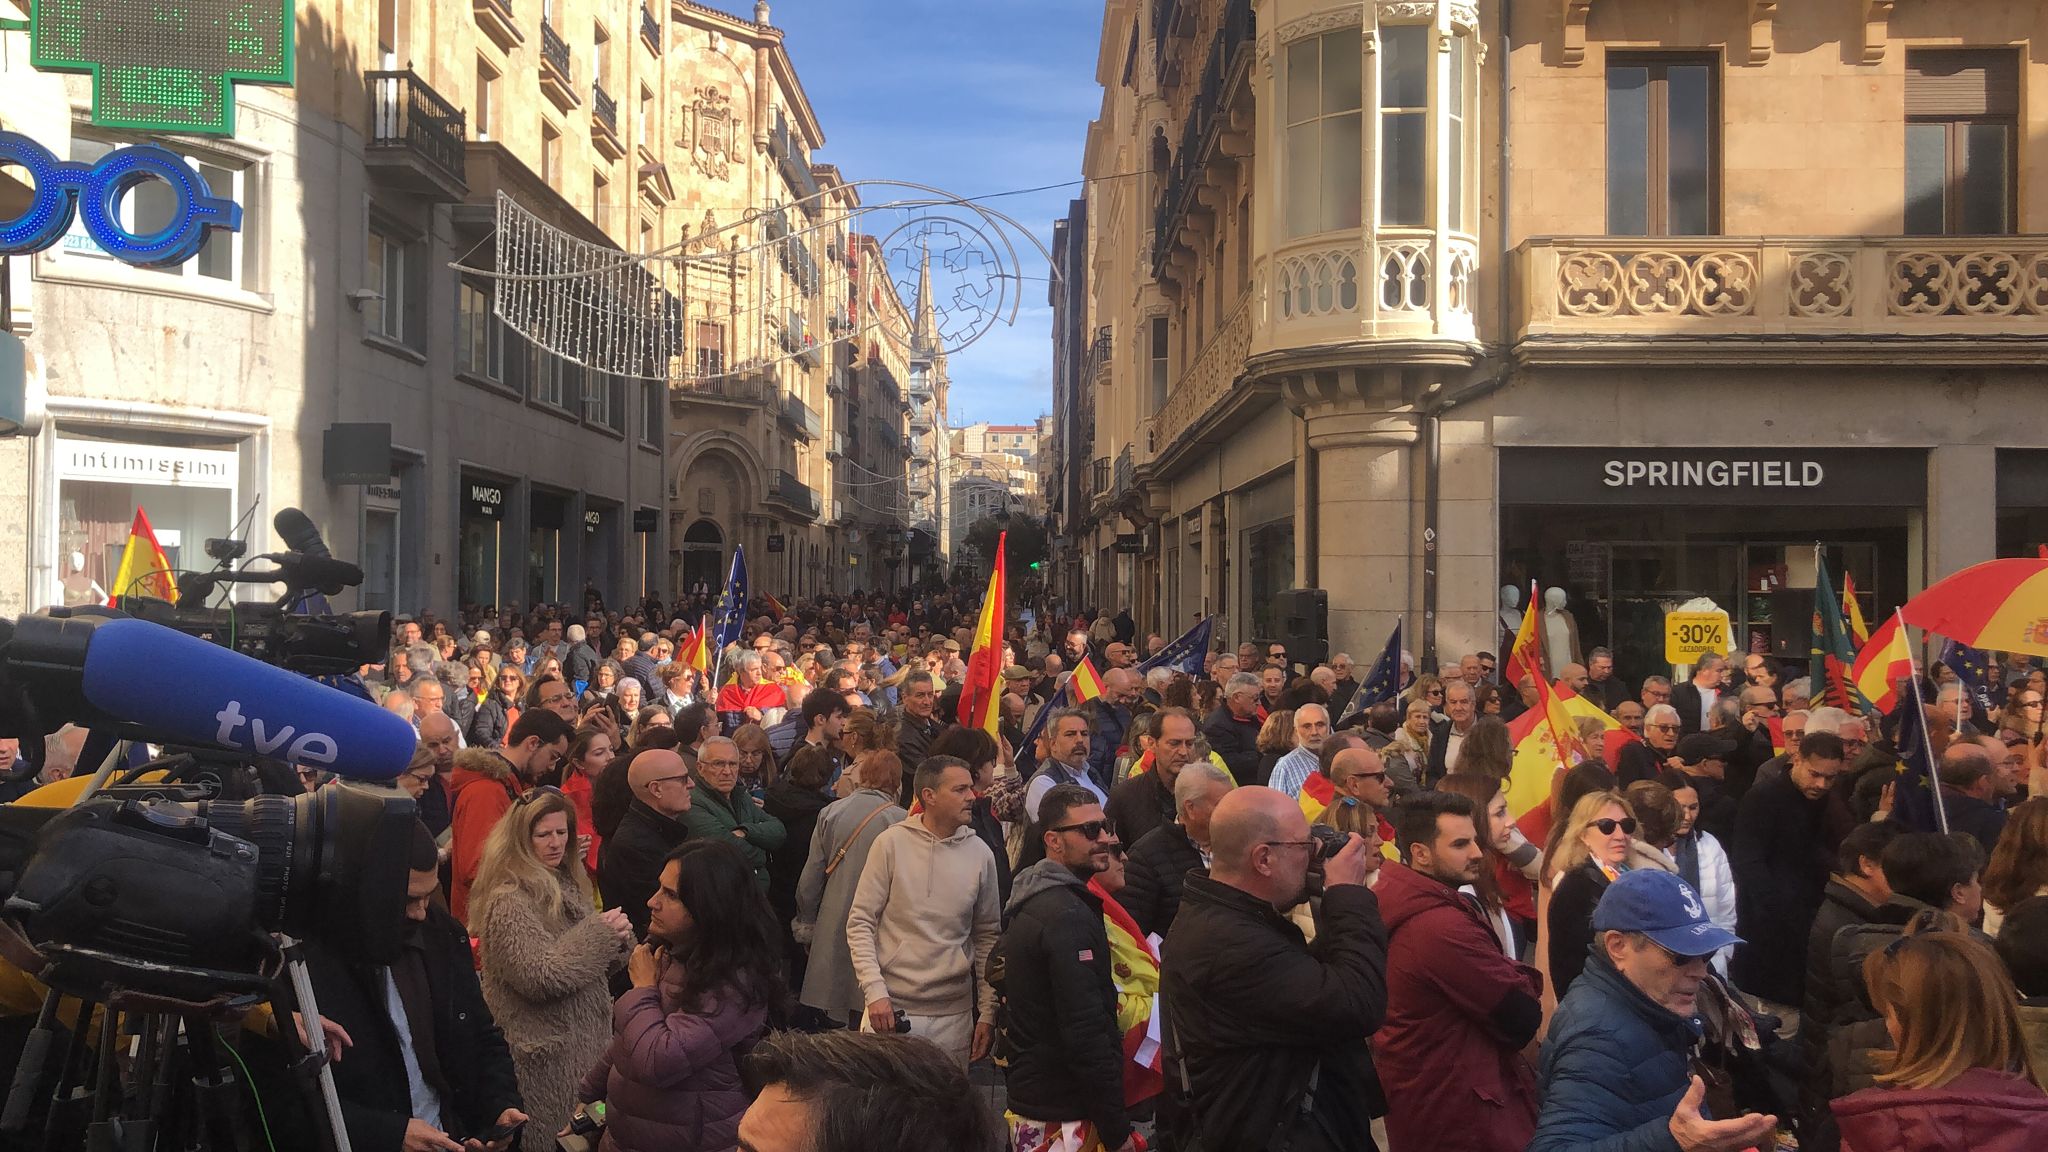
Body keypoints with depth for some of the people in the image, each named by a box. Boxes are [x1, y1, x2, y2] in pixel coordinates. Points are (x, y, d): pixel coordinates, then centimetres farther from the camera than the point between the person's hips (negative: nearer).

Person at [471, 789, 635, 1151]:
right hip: (549, 1055, -7)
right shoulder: (508, 901, -16)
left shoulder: (566, 885, 8)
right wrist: (598, 934, -19)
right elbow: (538, 979, -23)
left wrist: (616, 939, -6)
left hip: (586, 1039, 7)